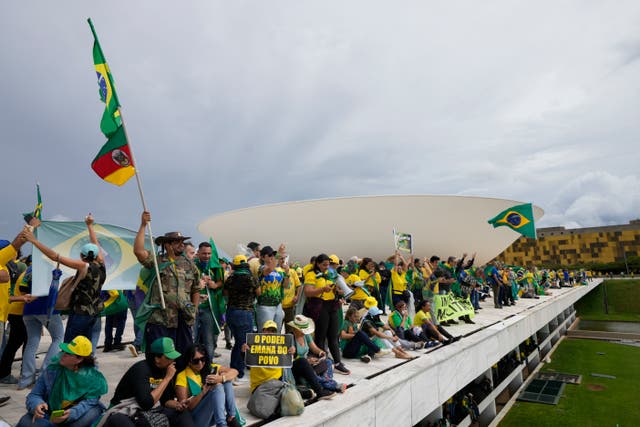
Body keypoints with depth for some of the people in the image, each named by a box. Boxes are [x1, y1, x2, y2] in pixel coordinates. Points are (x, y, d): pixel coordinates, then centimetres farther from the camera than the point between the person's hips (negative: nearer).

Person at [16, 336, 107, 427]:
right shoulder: (52, 369, -5)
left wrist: (72, 413, -35)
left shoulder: (92, 376, -11)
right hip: (51, 415, 3)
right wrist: (36, 405, -25)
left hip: (78, 416, -2)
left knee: (93, 413, -33)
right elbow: (34, 395, -2)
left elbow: (91, 400, -17)